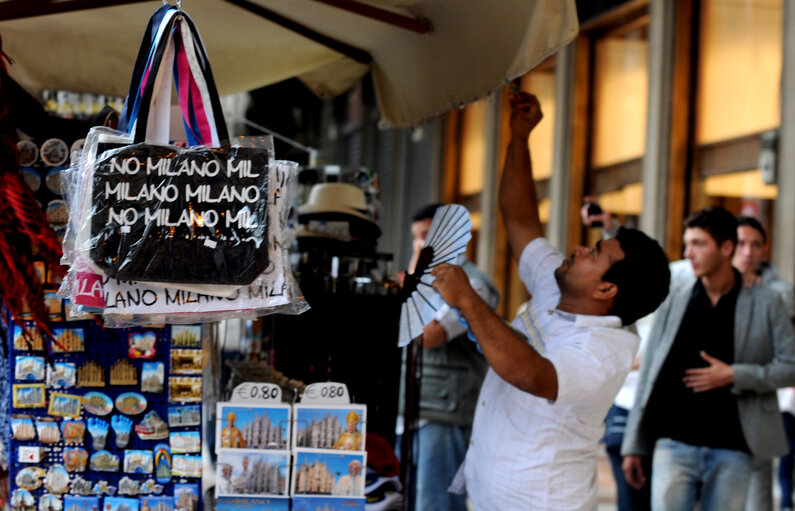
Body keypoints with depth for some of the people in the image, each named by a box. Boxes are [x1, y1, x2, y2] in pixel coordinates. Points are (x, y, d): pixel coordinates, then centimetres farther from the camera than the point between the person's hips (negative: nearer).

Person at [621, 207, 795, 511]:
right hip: (675, 443, 1)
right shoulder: (675, 299, 5)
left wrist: (734, 375, -13)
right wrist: (634, 445, 6)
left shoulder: (764, 304, 1)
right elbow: (650, 372, 8)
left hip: (731, 449, -1)